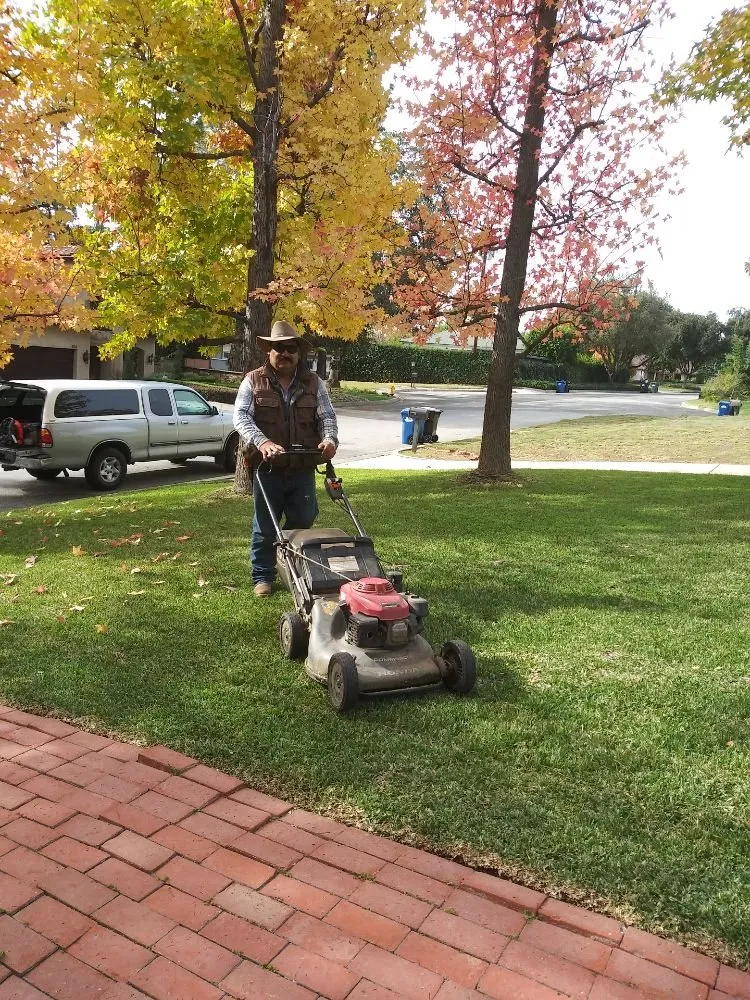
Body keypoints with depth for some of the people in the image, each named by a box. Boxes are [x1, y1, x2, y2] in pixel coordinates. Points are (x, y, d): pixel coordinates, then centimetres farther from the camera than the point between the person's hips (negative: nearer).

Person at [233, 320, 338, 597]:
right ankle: (263, 577, 21)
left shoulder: (313, 383, 8)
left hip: (303, 469, 2)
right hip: (267, 468, -2)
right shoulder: (253, 382, 1)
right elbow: (241, 417, -9)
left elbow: (326, 416, 5)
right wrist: (262, 442, -27)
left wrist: (330, 439, -17)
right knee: (265, 527, 7)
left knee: (303, 523, 8)